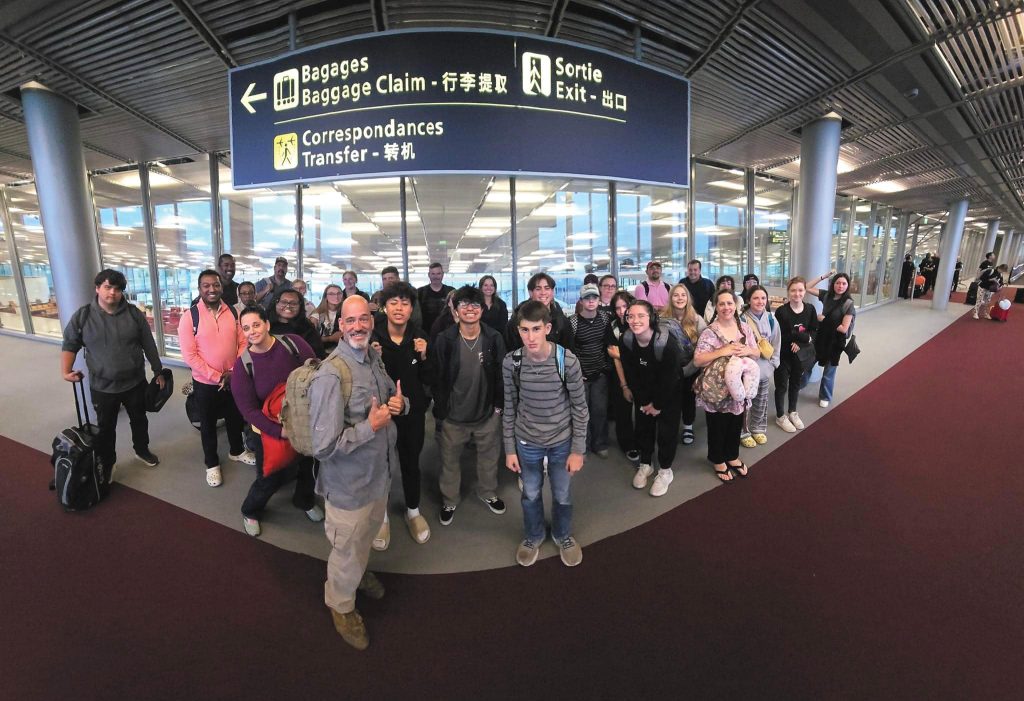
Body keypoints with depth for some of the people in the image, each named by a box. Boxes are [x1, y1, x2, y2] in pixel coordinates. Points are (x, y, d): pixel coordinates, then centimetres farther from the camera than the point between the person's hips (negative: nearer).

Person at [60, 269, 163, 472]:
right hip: (102, 387, -1)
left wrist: (158, 371, 3)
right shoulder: (82, 315, -7)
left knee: (139, 420, 19)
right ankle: (106, 464, 31)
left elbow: (149, 345, 0)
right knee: (105, 428, 14)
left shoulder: (134, 313, -5)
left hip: (135, 383, 1)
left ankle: (142, 450, 42)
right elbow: (70, 345, 2)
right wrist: (65, 370, -13)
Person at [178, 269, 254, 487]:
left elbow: (243, 343, -1)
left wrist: (234, 371, -12)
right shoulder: (190, 317, -13)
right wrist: (216, 377, -17)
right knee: (208, 424, 14)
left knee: (235, 418, 20)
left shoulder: (233, 313, -3)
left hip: (233, 380, 3)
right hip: (205, 383, -3)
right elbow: (189, 355, -15)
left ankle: (236, 451, 44)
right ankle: (212, 463, 32)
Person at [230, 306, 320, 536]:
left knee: (308, 466, 20)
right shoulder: (242, 364, -14)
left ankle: (305, 500, 52)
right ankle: (250, 512, 42)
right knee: (270, 478, 9)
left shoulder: (293, 343, -15)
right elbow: (248, 409, -14)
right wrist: (279, 431, -24)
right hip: (269, 430, -2)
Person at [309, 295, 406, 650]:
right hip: (350, 484, -7)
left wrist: (399, 403, -8)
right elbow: (323, 447, -31)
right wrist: (371, 426, -25)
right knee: (347, 549, 17)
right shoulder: (331, 376, -29)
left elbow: (392, 394, 14)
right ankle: (341, 605, 46)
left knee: (368, 535, 32)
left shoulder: (375, 359, -3)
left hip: (380, 473, 7)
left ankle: (360, 571, 62)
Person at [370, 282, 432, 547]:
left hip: (412, 411, 2)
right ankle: (382, 516, 36)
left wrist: (423, 357, -19)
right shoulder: (372, 337, -12)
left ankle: (413, 512, 39)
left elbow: (429, 379, -2)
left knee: (411, 462, 16)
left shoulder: (419, 337, -6)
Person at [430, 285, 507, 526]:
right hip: (454, 416, -1)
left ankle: (488, 493, 47)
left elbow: (501, 374, 0)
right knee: (450, 461, 17)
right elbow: (437, 377, -7)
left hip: (487, 414, 1)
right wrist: (440, 410, -7)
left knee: (489, 458, 20)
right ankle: (449, 501, 41)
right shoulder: (444, 340, -12)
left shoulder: (494, 338, -9)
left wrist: (499, 404, 0)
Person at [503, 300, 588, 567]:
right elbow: (509, 407, -4)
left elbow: (580, 408, -10)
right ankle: (533, 537, 48)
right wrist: (510, 448, 0)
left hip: (562, 441, -1)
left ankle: (563, 536, 47)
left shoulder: (568, 361, -21)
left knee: (562, 495, 18)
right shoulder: (511, 363, -16)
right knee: (531, 494, 20)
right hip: (527, 442, 1)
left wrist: (578, 449, -8)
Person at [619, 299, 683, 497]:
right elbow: (630, 375, -10)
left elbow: (669, 378, -23)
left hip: (668, 393, -4)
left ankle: (665, 471, 24)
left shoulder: (667, 342, -32)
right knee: (643, 427, 14)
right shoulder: (626, 341, -20)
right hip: (643, 393, 4)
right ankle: (645, 464, 34)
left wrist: (658, 405, -14)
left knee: (667, 430, 4)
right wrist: (643, 401, -7)